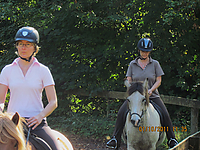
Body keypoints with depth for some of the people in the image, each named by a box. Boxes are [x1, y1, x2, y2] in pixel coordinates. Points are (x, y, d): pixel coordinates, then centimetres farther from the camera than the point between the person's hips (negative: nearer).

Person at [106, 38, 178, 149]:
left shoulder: (155, 64, 4)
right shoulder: (132, 64, 6)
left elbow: (158, 81, 2)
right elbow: (129, 80, 6)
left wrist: (151, 90, -16)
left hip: (152, 96, 0)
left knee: (165, 114, -18)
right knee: (121, 113, -20)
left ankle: (172, 139, -2)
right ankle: (115, 139, -11)